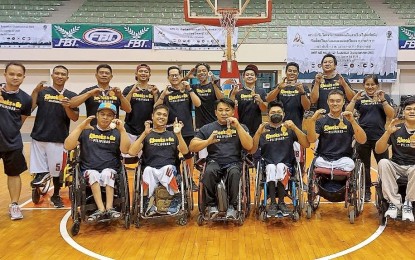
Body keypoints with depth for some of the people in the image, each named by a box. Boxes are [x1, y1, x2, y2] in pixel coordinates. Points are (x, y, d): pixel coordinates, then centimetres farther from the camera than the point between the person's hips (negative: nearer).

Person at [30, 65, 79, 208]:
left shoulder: (71, 96, 8)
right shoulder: (42, 92, 5)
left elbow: (75, 118, 1)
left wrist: (67, 107, -16)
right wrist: (35, 91, -19)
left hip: (59, 139, 0)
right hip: (39, 137, 0)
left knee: (56, 169, 9)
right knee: (38, 168, -1)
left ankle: (56, 196, 24)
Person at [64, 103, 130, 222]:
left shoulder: (116, 133, 13)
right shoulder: (86, 131, 11)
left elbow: (125, 150, -6)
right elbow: (67, 146, -2)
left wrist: (122, 130, -15)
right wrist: (80, 127, -10)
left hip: (110, 171, 0)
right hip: (89, 171, 0)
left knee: (107, 173, -32)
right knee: (93, 174, -32)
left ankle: (109, 208, -37)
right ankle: (102, 209, -40)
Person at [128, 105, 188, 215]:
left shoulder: (172, 135, 21)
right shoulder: (146, 135, 16)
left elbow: (185, 151, 5)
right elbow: (132, 152, -1)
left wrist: (178, 134, -9)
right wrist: (145, 133, -8)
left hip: (169, 169, 1)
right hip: (151, 170, 0)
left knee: (168, 168, -35)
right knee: (148, 170, -36)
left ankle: (177, 198, -19)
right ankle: (146, 201, -21)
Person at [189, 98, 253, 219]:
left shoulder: (240, 127, 15)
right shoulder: (207, 128, 14)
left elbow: (249, 146, -1)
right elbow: (192, 147, 6)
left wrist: (237, 126, -7)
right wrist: (208, 141, -12)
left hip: (234, 162, 0)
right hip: (214, 162, 1)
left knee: (234, 173, -35)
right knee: (209, 172, -33)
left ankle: (232, 207, -20)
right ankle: (212, 205, -16)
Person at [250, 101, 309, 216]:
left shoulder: (289, 129, 9)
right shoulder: (263, 130, 9)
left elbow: (306, 144, -3)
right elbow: (252, 150, -3)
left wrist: (294, 128, -15)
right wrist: (258, 132, -16)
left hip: (286, 165, 0)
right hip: (268, 165, 0)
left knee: (280, 167, -32)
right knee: (271, 168, -32)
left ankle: (281, 202, -19)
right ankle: (273, 203, -23)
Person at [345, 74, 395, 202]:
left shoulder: (384, 97, 4)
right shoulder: (360, 98, 4)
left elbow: (391, 115, -7)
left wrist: (383, 100, -16)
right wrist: (354, 99, -17)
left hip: (380, 137, -1)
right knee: (364, 166, 10)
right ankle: (366, 191, 23)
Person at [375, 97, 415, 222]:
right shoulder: (396, 129, 2)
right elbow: (378, 150, -4)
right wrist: (388, 132, -19)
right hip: (396, 166, 2)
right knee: (383, 163, -31)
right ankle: (394, 203, -24)